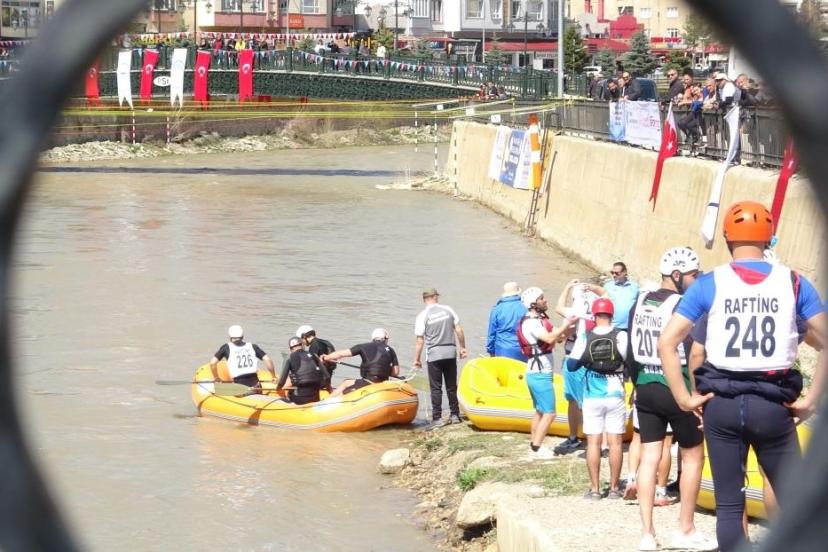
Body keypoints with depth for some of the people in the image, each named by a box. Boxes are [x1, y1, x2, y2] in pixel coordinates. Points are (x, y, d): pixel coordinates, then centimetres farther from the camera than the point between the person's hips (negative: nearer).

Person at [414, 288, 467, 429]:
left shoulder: (422, 316, -6)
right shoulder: (448, 310, 2)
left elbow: (420, 341, -7)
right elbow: (459, 330, 3)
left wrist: (416, 359, 0)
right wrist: (462, 347, 14)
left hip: (434, 355, -3)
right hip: (450, 353, 3)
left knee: (436, 388, 1)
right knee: (452, 386, 13)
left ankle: (437, 418, -4)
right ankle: (455, 415, 17)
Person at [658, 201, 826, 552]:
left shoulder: (709, 284, 1)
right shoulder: (792, 282, 2)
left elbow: (667, 343, -5)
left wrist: (683, 398, 0)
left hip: (721, 402, 1)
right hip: (773, 405, 0)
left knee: (728, 505, 8)